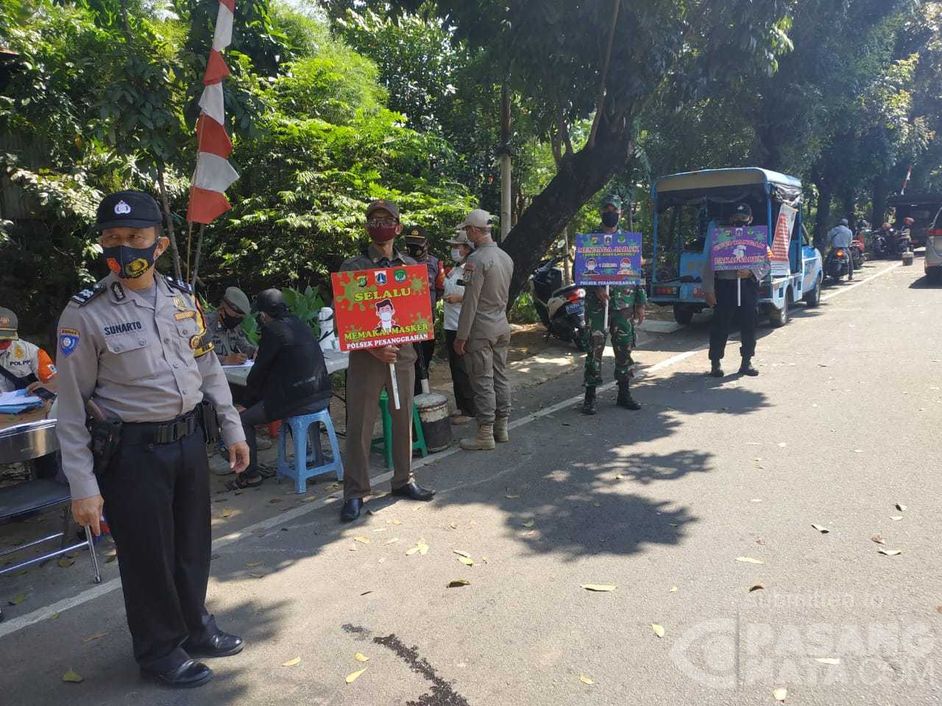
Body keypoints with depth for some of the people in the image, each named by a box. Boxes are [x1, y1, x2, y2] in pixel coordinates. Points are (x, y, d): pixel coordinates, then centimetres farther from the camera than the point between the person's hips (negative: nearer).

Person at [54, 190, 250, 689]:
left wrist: (232, 429, 11)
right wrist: (83, 486, -10)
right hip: (133, 451, -4)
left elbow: (208, 367, 11)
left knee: (193, 545, 19)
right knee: (147, 555, 10)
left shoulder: (181, 297, 3)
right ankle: (160, 651, 33)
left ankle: (194, 628, 43)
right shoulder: (85, 314, -11)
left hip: (189, 440, 5)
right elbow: (72, 407, -8)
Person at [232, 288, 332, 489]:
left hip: (297, 402, -8)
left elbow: (259, 371, -3)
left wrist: (248, 401, 10)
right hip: (321, 397, 8)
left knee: (243, 420, 5)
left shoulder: (274, 331, -9)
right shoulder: (300, 324, 13)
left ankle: (250, 475, 9)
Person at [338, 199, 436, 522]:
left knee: (403, 419, 11)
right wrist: (372, 347, -17)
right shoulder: (352, 266, -1)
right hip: (366, 355, -3)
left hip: (403, 352, 4)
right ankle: (355, 492, 9)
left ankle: (403, 480, 26)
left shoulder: (410, 265, 10)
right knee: (360, 424, 0)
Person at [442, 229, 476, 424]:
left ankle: (469, 410, 6)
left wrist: (460, 298, -21)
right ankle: (460, 407, 25)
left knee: (463, 370, -5)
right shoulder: (453, 270, 16)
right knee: (455, 368, 15)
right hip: (451, 325, 9)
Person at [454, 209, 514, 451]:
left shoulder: (477, 260, -16)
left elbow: (470, 302, -17)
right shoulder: (506, 257, 9)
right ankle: (501, 427, 21)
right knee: (501, 377, 13)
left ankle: (485, 434, 4)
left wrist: (461, 336, -13)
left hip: (481, 330, -8)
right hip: (502, 327, 8)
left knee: (483, 382, -2)